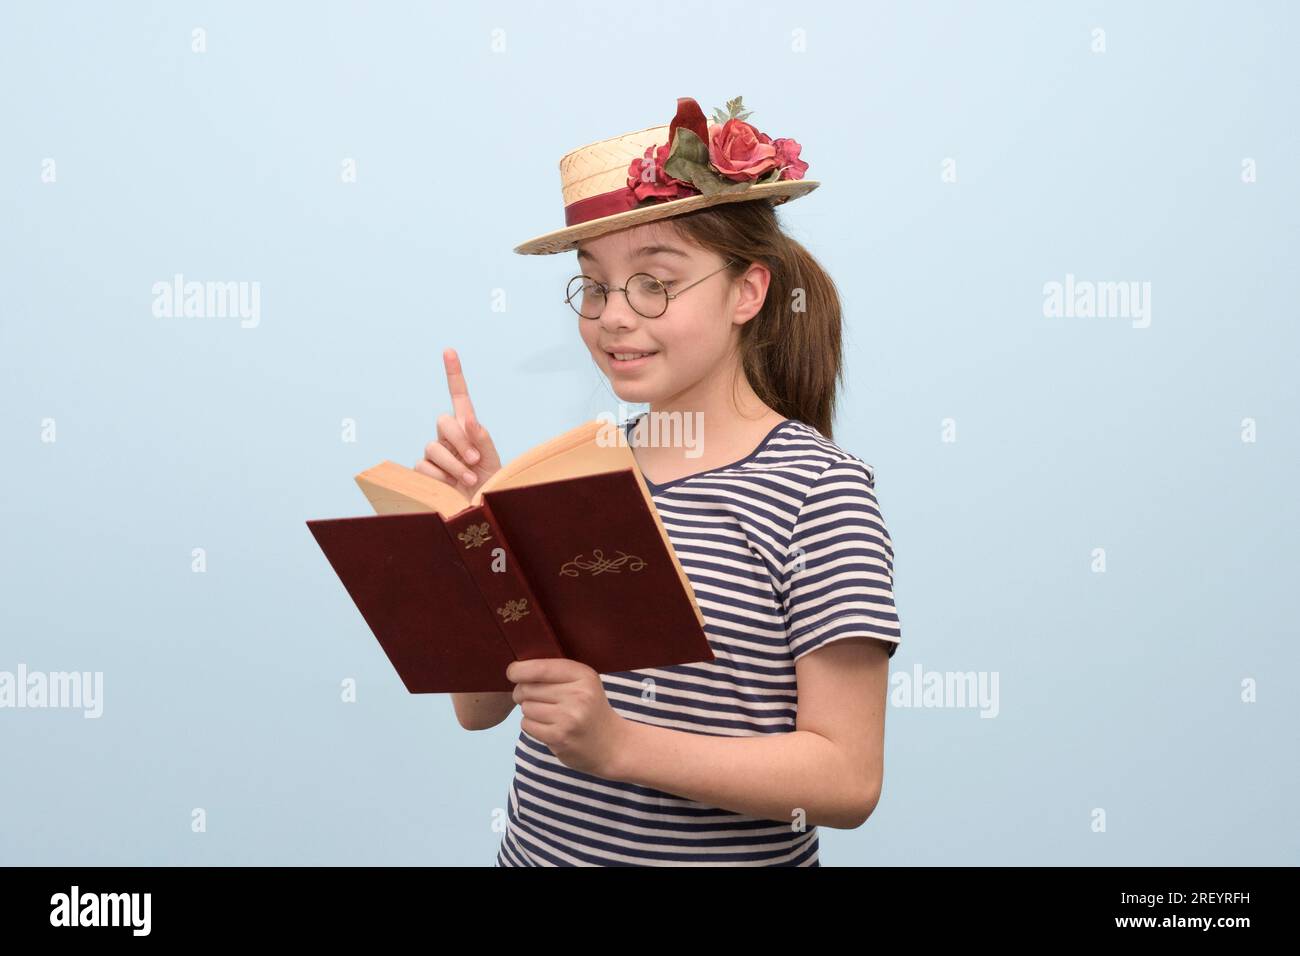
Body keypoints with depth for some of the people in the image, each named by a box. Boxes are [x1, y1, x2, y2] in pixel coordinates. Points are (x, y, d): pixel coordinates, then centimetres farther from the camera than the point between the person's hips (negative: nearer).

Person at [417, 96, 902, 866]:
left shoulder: (817, 486, -16)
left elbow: (848, 780, -19)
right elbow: (480, 707, 0)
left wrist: (618, 744, -28)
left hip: (724, 853, -4)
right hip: (535, 845, 5)